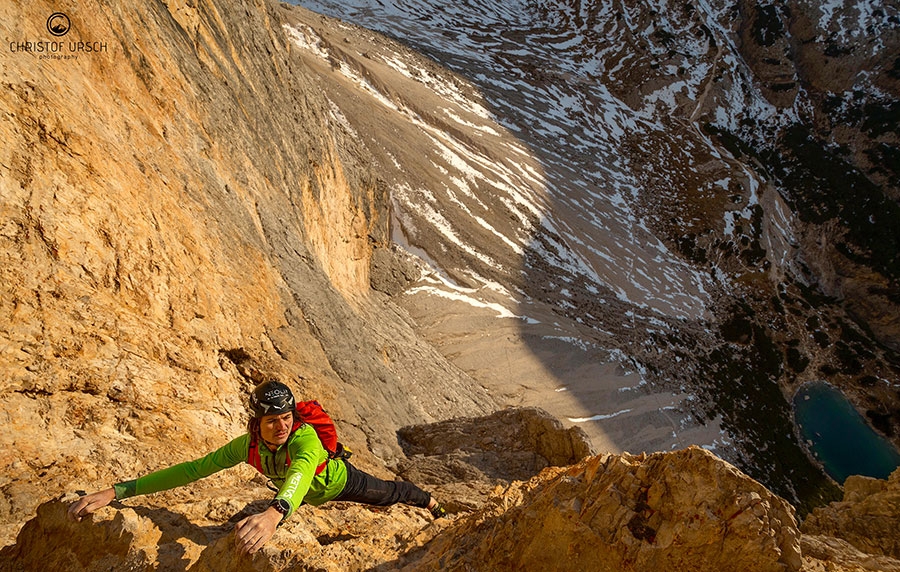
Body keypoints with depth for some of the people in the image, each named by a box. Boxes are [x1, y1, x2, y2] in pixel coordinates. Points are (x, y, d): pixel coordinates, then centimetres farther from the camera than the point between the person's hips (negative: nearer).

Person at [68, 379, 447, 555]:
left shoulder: (304, 437, -50)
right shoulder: (248, 446, -35)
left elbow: (301, 472, -73)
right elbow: (192, 469, -38)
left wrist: (274, 513, -95)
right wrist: (116, 491, -45)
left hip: (339, 480, -5)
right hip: (303, 496, 6)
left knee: (389, 493, 18)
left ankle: (429, 501, 51)